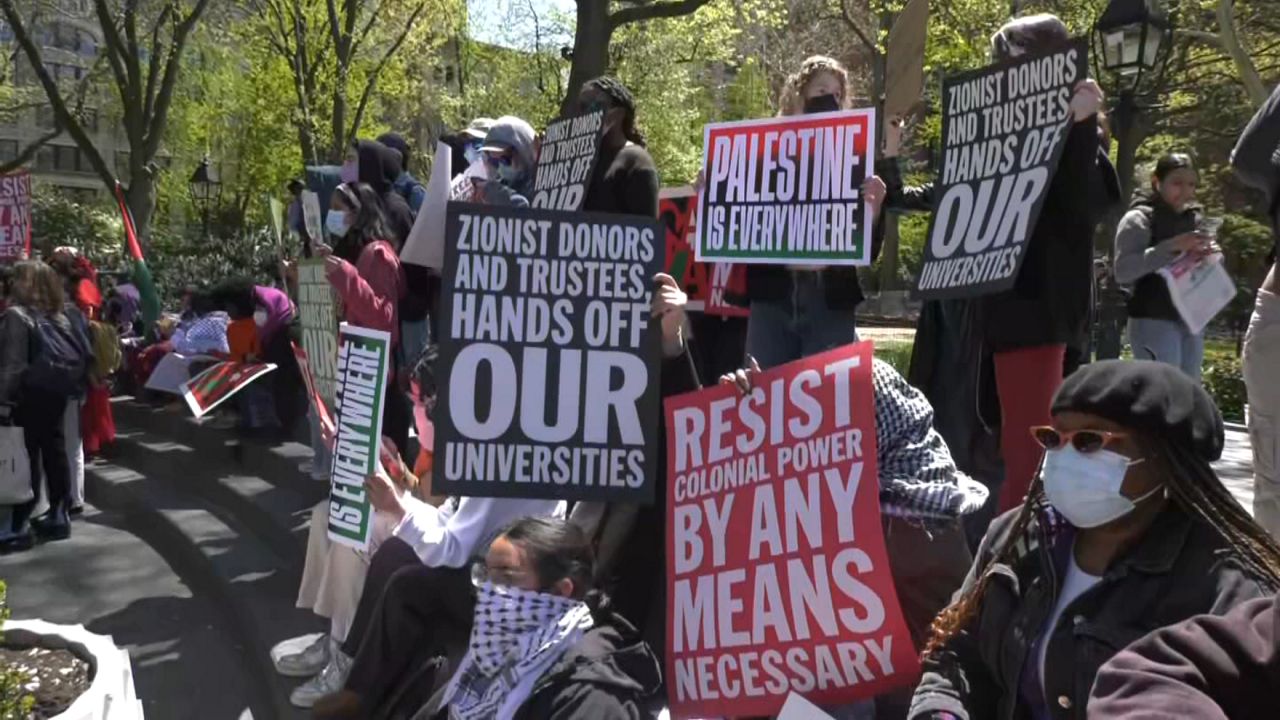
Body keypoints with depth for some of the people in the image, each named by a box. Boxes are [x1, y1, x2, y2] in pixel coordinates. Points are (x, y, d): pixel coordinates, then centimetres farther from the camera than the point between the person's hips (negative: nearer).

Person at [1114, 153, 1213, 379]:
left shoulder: (1195, 219, 14)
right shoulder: (1140, 218, -4)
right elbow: (1122, 270, -15)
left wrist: (1209, 255, -4)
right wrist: (1172, 247, -22)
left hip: (1191, 321, 7)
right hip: (1153, 322, -7)